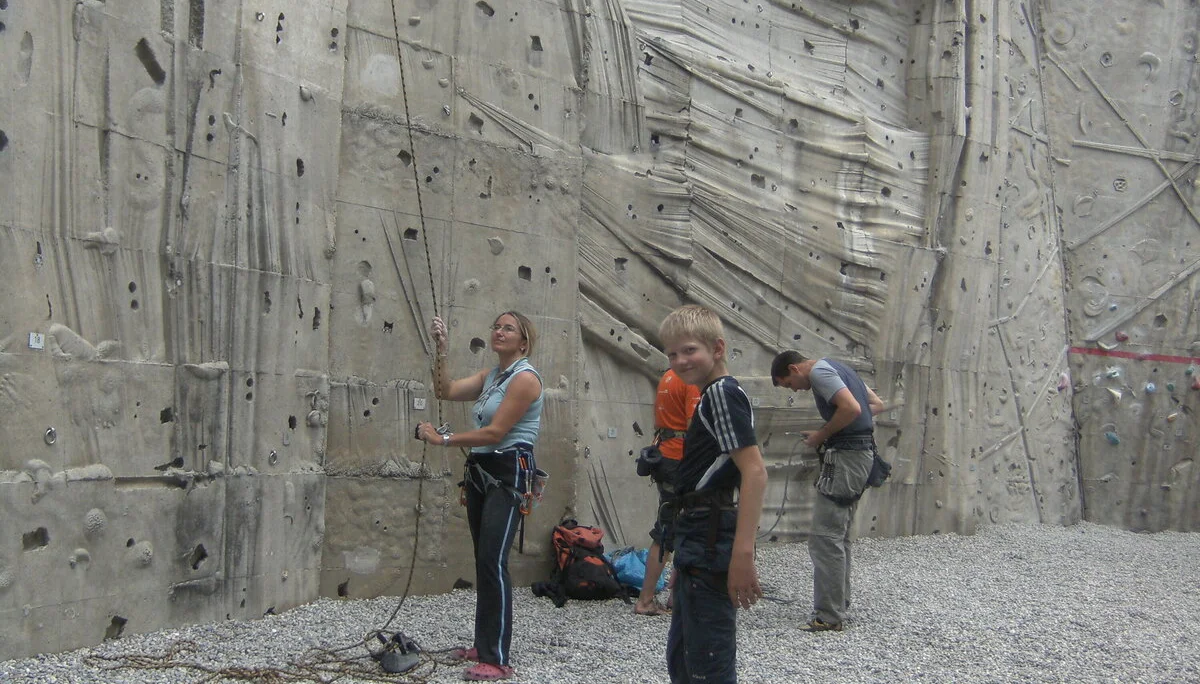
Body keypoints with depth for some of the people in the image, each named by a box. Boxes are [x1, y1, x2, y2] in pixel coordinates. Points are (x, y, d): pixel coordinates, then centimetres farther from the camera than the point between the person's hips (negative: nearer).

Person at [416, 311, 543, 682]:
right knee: (483, 561, 12)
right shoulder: (489, 376, 16)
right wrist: (440, 350, -4)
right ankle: (484, 644, 22)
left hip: (508, 474, -9)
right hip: (481, 472, 9)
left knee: (493, 561, -16)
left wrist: (443, 439, -14)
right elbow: (446, 391, 4)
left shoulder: (525, 378, -11)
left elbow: (495, 433, -17)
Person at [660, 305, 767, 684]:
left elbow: (755, 472, -22)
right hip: (698, 538, 11)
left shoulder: (723, 392, -13)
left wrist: (742, 553, -28)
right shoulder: (711, 396, 17)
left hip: (710, 537, -11)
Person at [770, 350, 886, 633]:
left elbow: (851, 408, -24)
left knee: (825, 538, -8)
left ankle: (829, 617, -5)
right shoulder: (835, 368, 18)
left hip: (845, 455, -10)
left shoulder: (819, 372, -11)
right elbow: (877, 404, 20)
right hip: (862, 452, 10)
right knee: (839, 536, 18)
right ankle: (839, 604, 26)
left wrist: (821, 435, -11)